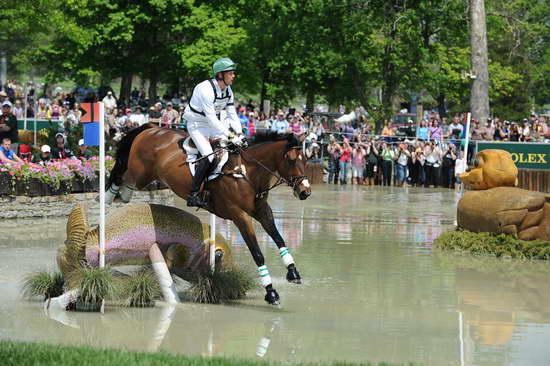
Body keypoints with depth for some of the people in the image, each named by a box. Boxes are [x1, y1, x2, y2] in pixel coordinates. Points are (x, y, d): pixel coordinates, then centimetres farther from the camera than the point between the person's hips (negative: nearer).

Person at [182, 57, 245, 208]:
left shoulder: (228, 91, 1)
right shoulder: (206, 89, -27)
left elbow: (233, 115, 3)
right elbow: (211, 118, -30)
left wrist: (239, 134, -12)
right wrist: (230, 136, -32)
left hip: (213, 125, 9)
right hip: (197, 126, -9)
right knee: (208, 156, -26)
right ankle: (193, 195, -25)